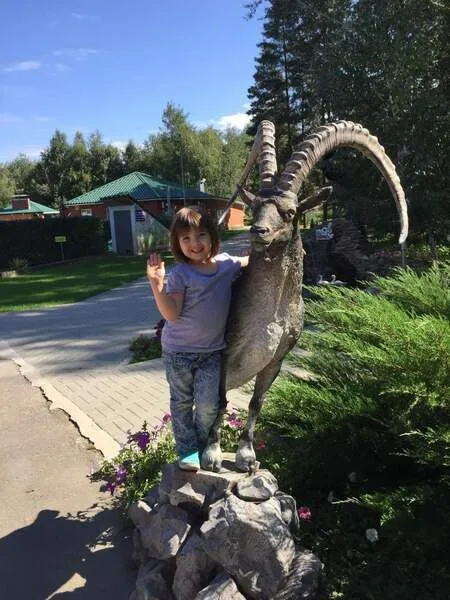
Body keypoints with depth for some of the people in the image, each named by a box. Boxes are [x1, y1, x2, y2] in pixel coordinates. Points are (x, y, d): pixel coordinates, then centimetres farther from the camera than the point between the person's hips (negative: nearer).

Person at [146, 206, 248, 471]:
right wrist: (157, 284, -29)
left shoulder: (226, 263, 0)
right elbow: (172, 315, -19)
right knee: (182, 403, 12)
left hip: (211, 350, 3)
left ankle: (202, 445, 28)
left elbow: (251, 262, 21)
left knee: (208, 404, 1)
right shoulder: (180, 274, -13)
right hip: (179, 351, -2)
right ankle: (187, 450, 30)